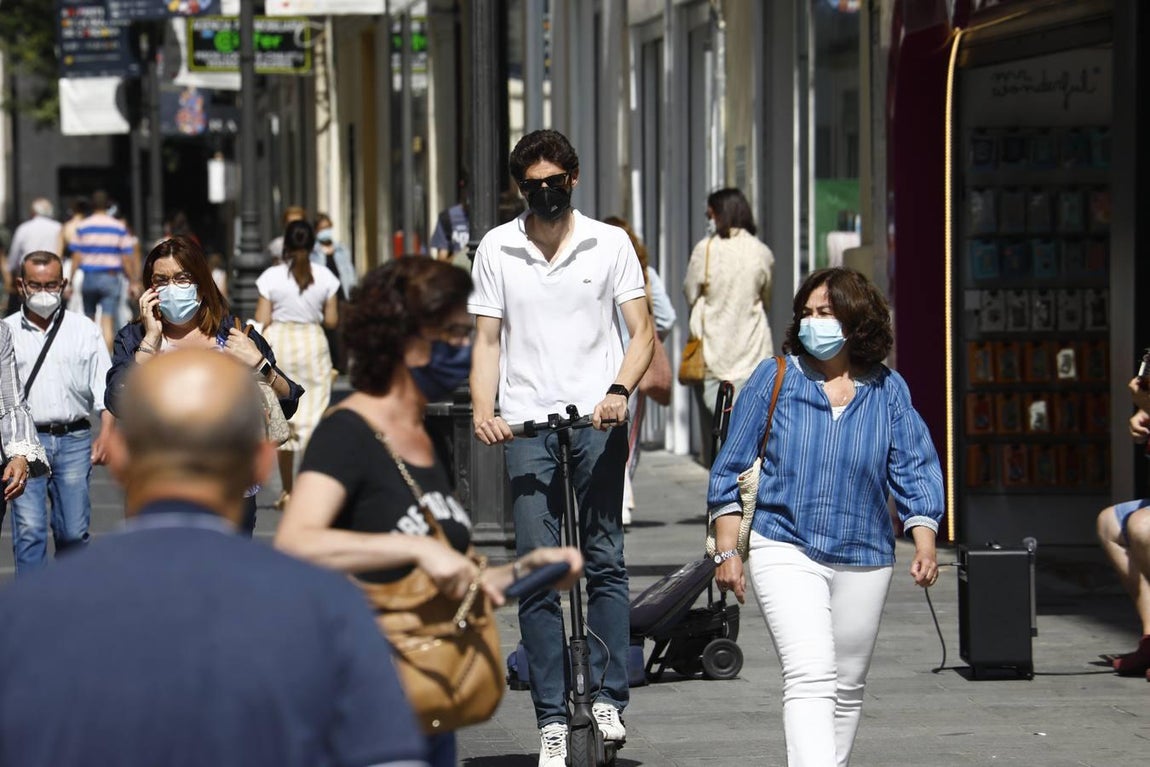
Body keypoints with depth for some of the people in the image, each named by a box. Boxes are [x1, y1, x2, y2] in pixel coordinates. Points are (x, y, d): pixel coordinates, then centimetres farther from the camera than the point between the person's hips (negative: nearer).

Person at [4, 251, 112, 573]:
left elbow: (105, 387, 7)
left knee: (74, 531, 4)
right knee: (29, 530, -9)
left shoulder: (84, 330, 9)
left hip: (74, 440, 1)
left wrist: (106, 434, -4)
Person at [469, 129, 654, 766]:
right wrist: (483, 410, -7)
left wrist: (619, 391, -14)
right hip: (526, 425, 0)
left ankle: (608, 697, 3)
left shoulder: (609, 243, 7)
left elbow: (642, 331, 4)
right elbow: (487, 339, 10)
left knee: (605, 562, -3)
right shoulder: (495, 249, 9)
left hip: (597, 421, 0)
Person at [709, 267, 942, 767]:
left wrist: (924, 547, -7)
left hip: (864, 557, 3)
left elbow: (914, 471, 5)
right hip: (786, 551, -3)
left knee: (847, 684, 14)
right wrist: (727, 550, 0)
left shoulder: (887, 390, 4)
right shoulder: (774, 379, 0)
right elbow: (731, 469, 4)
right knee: (810, 676, -19)